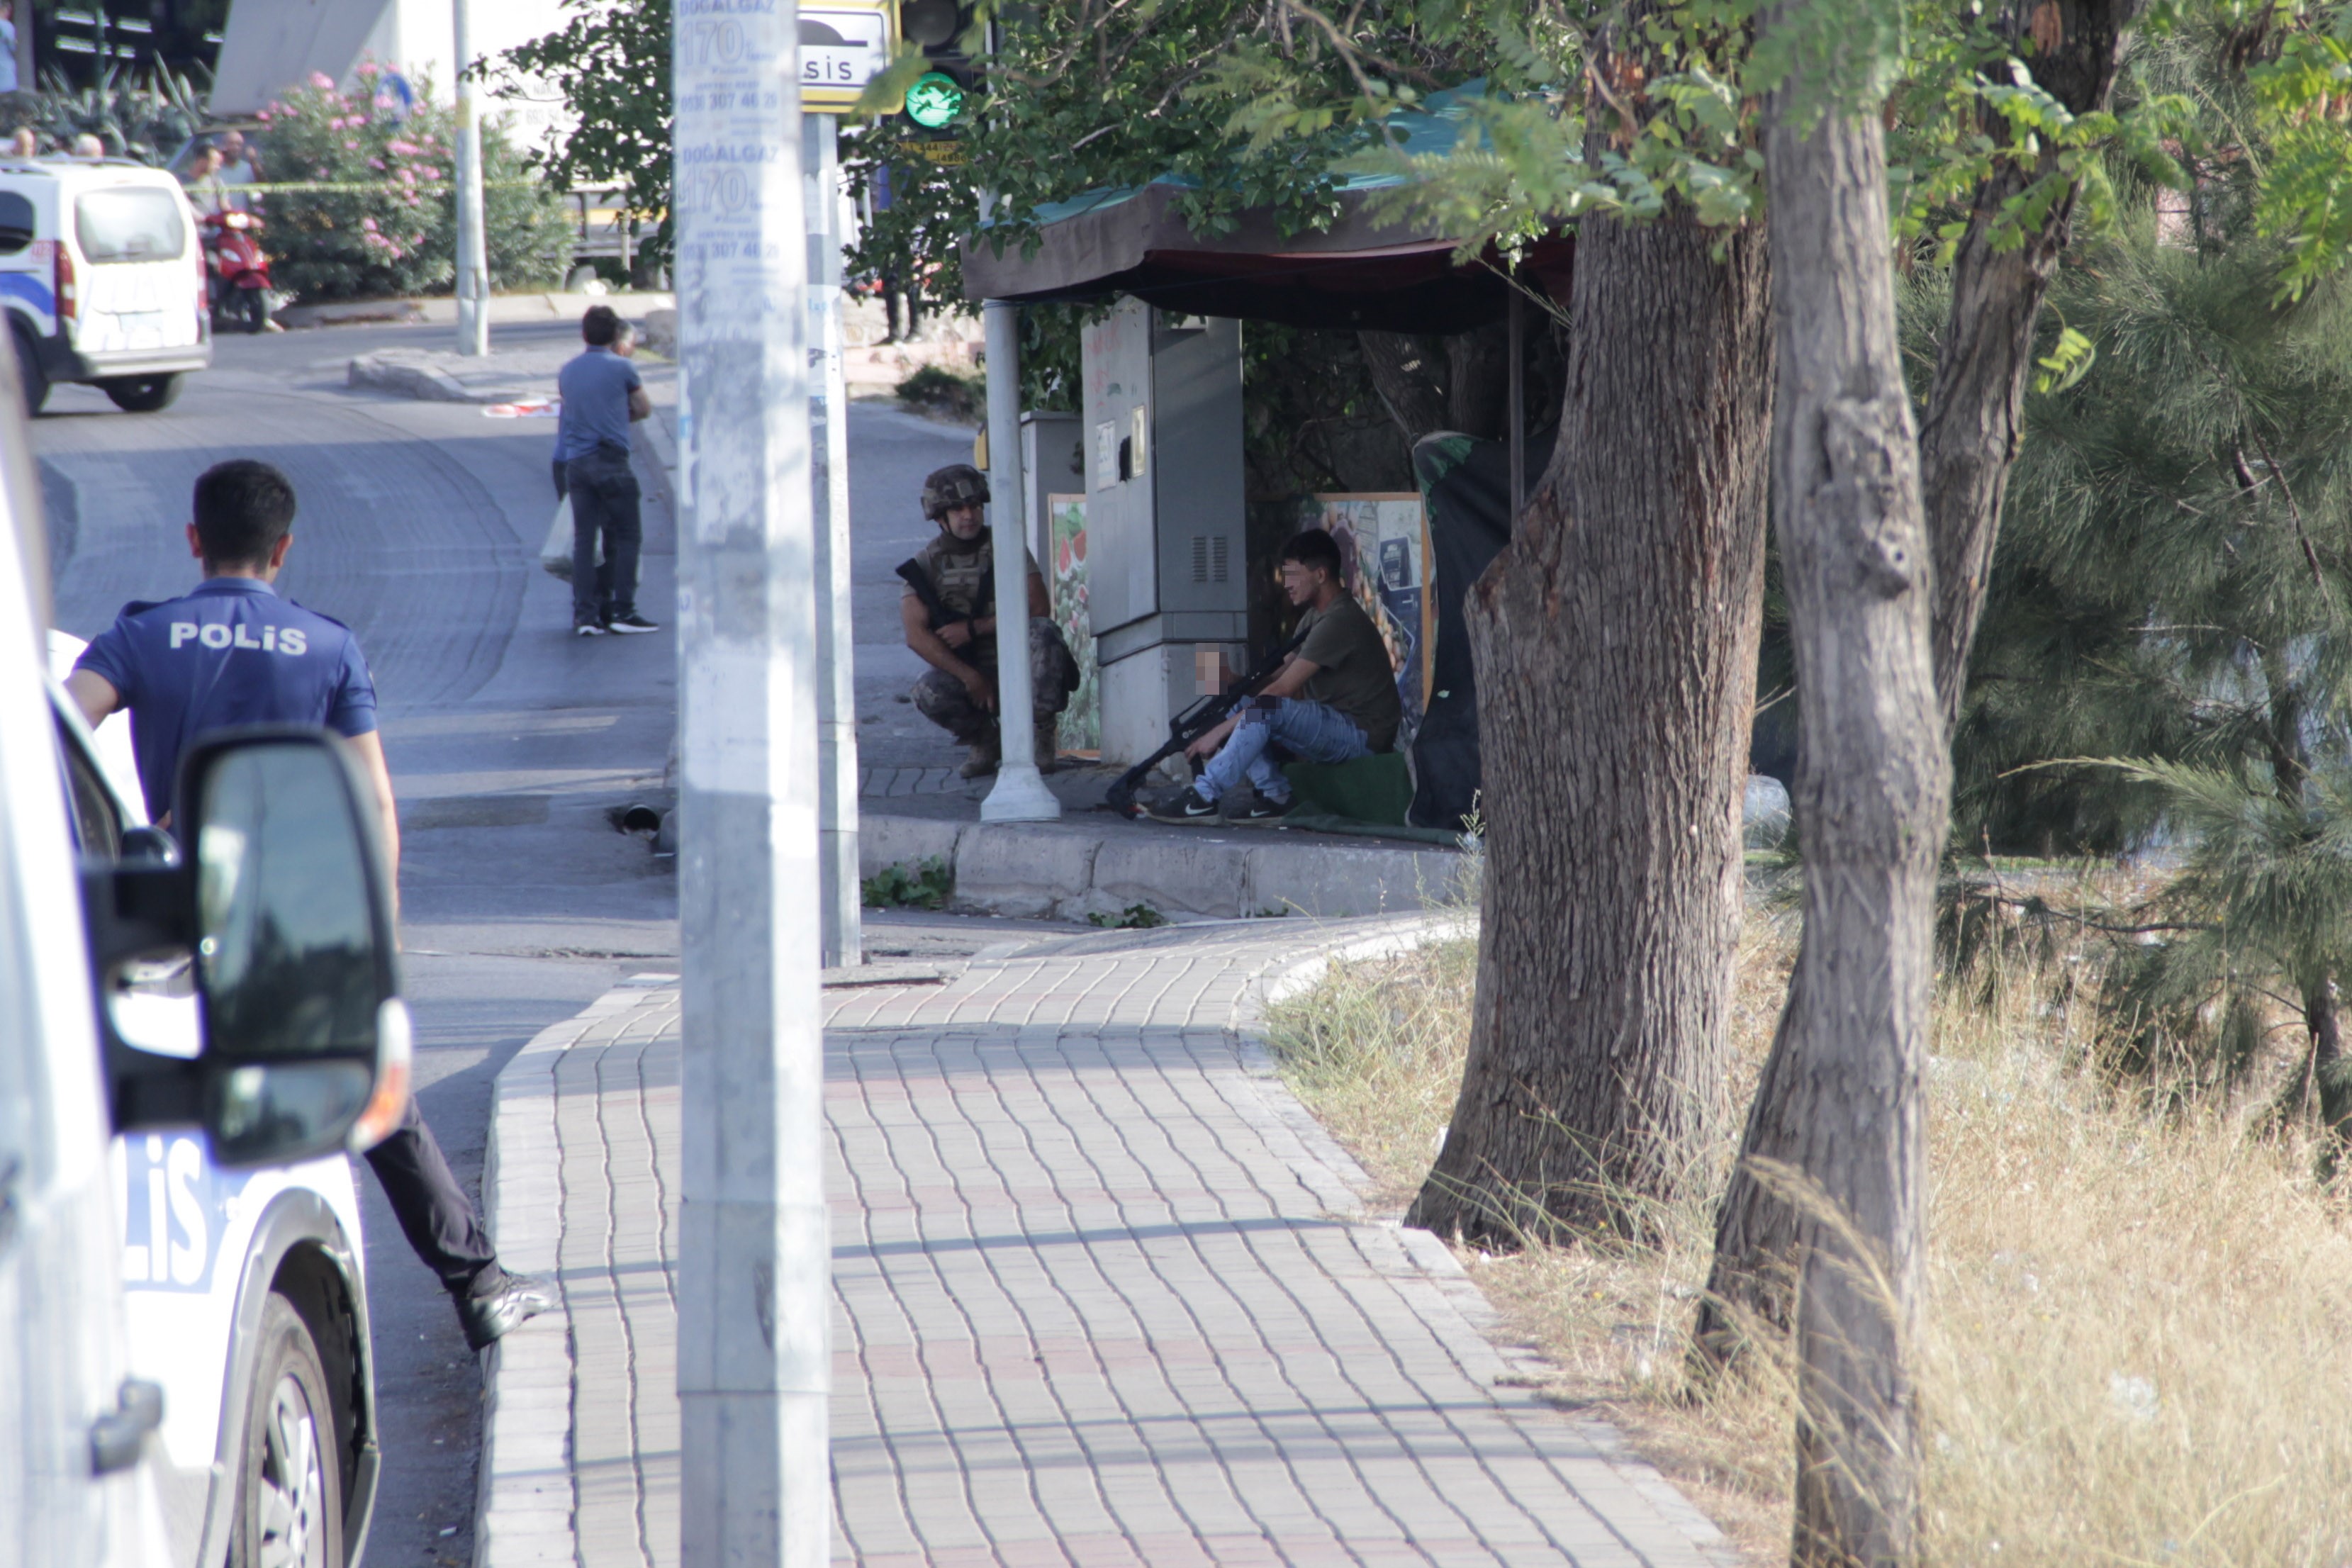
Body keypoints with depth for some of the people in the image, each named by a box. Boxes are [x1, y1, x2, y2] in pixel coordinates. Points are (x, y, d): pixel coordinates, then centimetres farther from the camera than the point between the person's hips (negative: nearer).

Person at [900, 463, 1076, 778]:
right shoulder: (926, 564, -2)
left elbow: (1038, 609, -11)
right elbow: (916, 635, -12)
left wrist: (974, 629, -17)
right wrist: (970, 677, -23)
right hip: (966, 669, 1)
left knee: (1043, 632, -31)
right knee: (929, 693, -31)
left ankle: (1041, 732, -17)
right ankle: (984, 741, -1)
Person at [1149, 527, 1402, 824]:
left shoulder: (1339, 621, -19)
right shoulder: (1314, 617, 15)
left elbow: (1282, 690, -22)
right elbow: (1282, 674, 14)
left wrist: (1220, 732, -21)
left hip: (1362, 735, -10)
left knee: (1267, 709, -31)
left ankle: (1204, 797, -29)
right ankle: (1275, 794, -4)